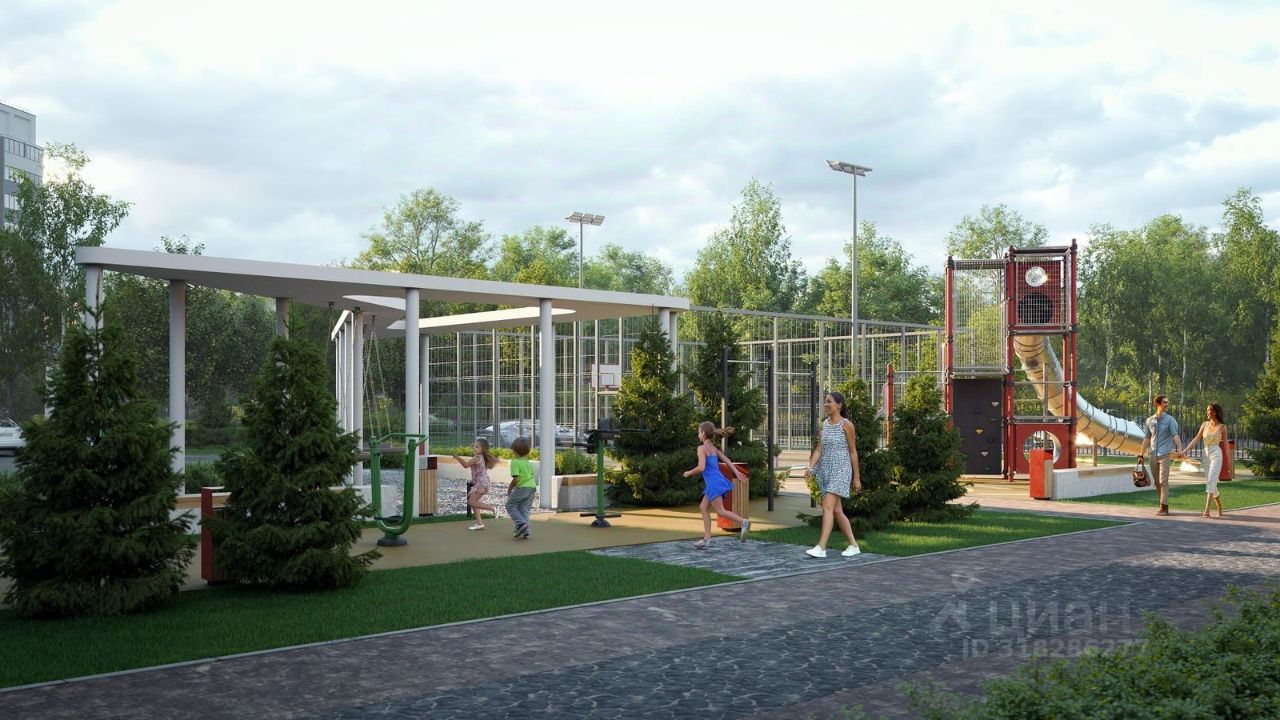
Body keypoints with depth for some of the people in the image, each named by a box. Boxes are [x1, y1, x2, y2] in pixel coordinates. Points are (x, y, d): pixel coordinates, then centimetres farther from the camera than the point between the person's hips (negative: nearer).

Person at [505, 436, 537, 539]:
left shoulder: (515, 462, -11)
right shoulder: (528, 462, 13)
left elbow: (516, 479, -17)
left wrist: (509, 489, -4)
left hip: (522, 487, -7)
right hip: (532, 486, 7)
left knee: (510, 505, 8)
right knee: (524, 509, 12)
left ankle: (521, 523, -8)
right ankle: (525, 531, 7)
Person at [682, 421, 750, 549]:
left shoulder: (702, 448, -10)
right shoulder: (713, 448, 15)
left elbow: (701, 467, -18)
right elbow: (726, 459, 14)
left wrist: (689, 473, -3)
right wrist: (736, 472, 14)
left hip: (713, 483, -9)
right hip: (718, 480, 9)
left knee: (720, 511, -8)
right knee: (703, 507, 13)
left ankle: (743, 522, -23)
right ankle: (707, 538, 10)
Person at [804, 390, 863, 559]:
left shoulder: (846, 424, -6)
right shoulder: (824, 423, 10)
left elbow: (853, 452, -3)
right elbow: (819, 449, 6)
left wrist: (857, 477, -2)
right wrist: (811, 467, -10)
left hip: (840, 470, -7)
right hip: (825, 470, 7)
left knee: (827, 506, -18)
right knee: (837, 510, 10)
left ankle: (821, 547, -22)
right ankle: (853, 545, 21)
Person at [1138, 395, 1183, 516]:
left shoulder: (1170, 419, 0)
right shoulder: (1150, 421, 10)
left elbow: (1175, 435, -12)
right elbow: (1146, 438, 16)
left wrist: (1179, 448, -28)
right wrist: (1141, 454, 14)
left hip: (1165, 454, -4)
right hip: (1154, 455, 4)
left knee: (1163, 481, -9)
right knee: (1157, 482, 8)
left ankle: (1164, 507, -8)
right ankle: (1164, 505, 19)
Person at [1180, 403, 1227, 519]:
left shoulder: (1222, 427, -1)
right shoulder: (1205, 424, 9)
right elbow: (1197, 439, 7)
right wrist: (1185, 450, -2)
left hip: (1216, 455, -5)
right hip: (1206, 455, 5)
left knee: (1210, 482, -16)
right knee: (1211, 483, 9)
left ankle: (1206, 511, -23)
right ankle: (1220, 508, 25)